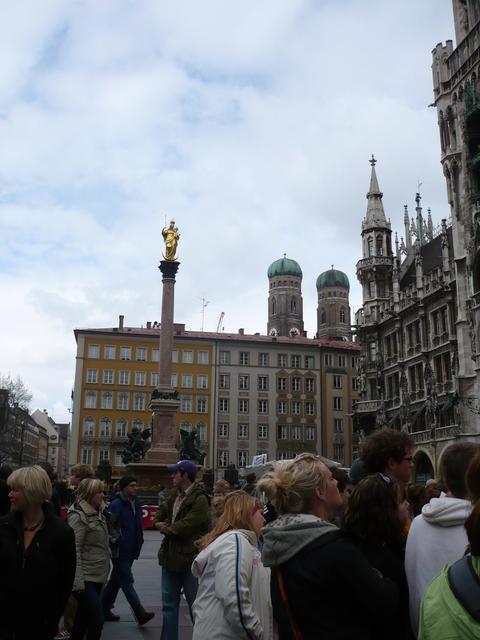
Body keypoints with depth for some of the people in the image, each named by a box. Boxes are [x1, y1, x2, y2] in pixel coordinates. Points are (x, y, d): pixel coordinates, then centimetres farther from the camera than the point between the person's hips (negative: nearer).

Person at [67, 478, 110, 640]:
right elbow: (74, 551, -19)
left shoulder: (96, 514, 12)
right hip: (86, 578, -8)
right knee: (97, 620, -9)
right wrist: (78, 582, -22)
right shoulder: (78, 516, -14)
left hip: (97, 576, 8)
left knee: (83, 619, 15)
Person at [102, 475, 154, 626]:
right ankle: (140, 614, -4)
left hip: (130, 551, 8)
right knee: (127, 582, -5)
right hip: (120, 551, -8)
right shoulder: (116, 504, -14)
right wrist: (116, 543, -19)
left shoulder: (135, 504, 11)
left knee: (116, 581, 17)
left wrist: (138, 543, 13)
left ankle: (105, 609, 29)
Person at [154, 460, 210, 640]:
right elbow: (161, 511, 19)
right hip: (170, 558, 8)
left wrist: (165, 529, -9)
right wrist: (160, 523, -4)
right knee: (169, 604, 16)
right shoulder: (174, 495, 8)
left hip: (189, 560, -8)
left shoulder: (199, 500, -19)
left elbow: (185, 526, -25)